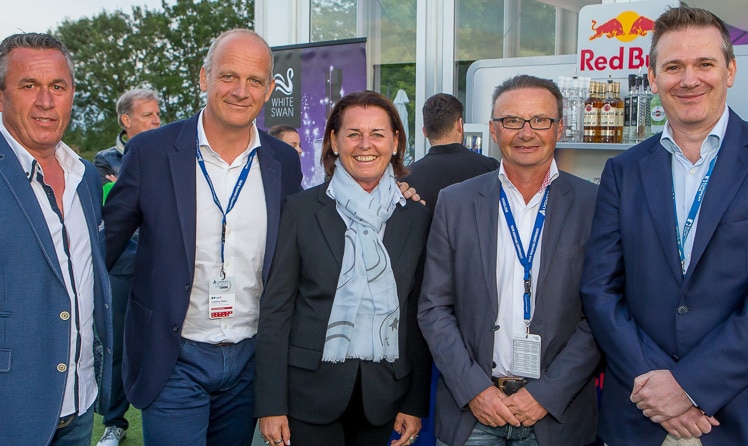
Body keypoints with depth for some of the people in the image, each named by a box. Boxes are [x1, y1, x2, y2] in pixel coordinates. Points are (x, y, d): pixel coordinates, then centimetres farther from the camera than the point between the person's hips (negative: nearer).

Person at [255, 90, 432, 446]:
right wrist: (271, 404, -8)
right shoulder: (302, 209, -3)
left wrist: (416, 403, 4)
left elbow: (419, 316, 6)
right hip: (312, 389, -2)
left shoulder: (416, 217, 3)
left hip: (383, 391, 2)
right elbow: (276, 307, -4)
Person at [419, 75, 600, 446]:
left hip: (556, 413, 0)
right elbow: (434, 308, 0)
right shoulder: (455, 202, 0)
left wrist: (546, 393, -10)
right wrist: (474, 389, -8)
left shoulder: (594, 205, -3)